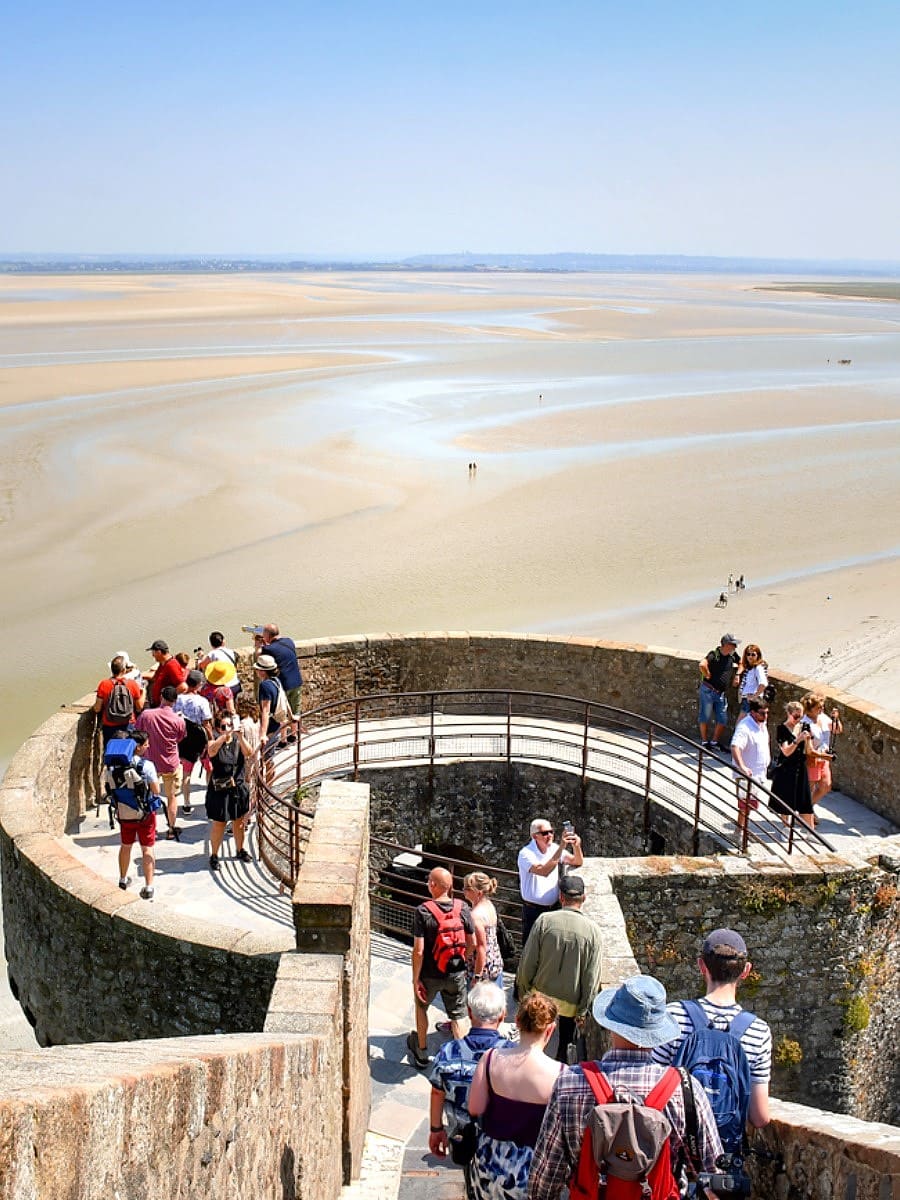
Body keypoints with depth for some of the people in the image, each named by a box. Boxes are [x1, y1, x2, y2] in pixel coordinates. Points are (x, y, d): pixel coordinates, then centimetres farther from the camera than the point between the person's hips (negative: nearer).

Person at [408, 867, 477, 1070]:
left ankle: (422, 1052, 39)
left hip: (431, 974, -2)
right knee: (457, 1017, 16)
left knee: (421, 1006, 25)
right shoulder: (462, 908, -9)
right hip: (456, 974, 2)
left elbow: (419, 951, -20)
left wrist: (415, 979, -10)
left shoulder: (423, 911, -20)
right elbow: (472, 944, -1)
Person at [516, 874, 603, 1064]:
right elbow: (592, 977, -8)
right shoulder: (593, 930, -11)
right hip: (570, 1002, 0)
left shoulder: (544, 921, -12)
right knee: (563, 1047, 14)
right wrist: (583, 1009, 2)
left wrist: (523, 991, 8)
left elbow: (528, 962, -7)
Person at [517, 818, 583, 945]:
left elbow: (577, 862, 1)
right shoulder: (526, 854, -17)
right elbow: (544, 871, -33)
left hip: (554, 908, 5)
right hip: (533, 911, -5)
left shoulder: (554, 848, 1)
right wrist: (561, 848, -36)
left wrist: (576, 846, -21)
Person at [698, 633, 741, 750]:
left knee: (722, 720, 4)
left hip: (721, 693, 6)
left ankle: (714, 742, 18)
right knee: (705, 717, 3)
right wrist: (708, 676, -18)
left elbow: (741, 663, 27)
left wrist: (737, 674, 11)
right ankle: (704, 742, 15)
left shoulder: (733, 655, 6)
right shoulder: (714, 654, -15)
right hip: (708, 691, -6)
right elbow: (702, 664, -32)